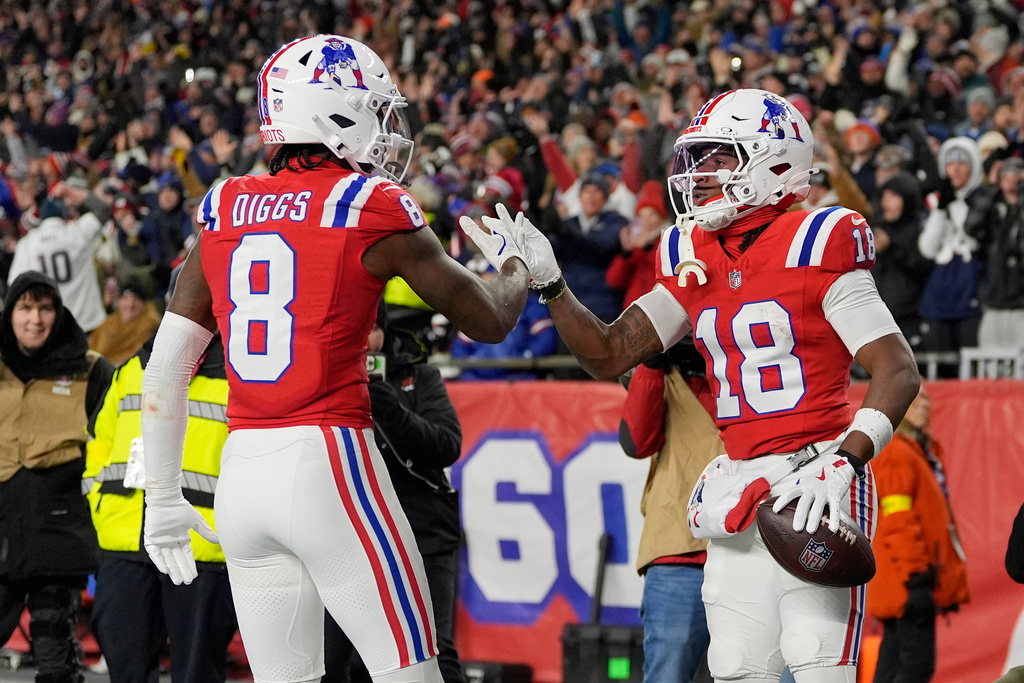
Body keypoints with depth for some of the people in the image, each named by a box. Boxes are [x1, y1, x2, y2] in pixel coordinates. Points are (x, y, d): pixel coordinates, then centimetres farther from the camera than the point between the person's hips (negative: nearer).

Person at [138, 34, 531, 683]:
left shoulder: (227, 210, 10)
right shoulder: (373, 209, -4)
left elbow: (167, 367, 11)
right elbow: (489, 319, 4)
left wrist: (164, 496, 18)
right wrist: (515, 262, 26)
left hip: (241, 473, 6)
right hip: (328, 459, -6)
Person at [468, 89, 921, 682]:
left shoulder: (817, 248, -8)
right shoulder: (694, 262, 12)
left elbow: (898, 371, -12)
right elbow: (609, 356, 16)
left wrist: (842, 463, -24)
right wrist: (549, 282, 2)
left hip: (812, 478, -7)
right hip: (738, 489, 7)